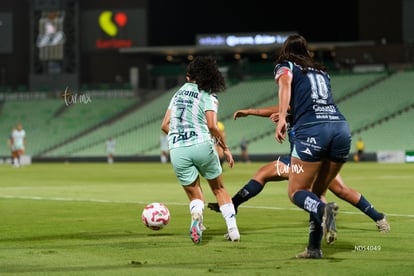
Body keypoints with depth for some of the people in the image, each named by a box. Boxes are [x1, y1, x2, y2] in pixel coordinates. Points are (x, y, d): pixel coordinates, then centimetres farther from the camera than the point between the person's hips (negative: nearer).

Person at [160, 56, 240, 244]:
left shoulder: (179, 93, 17)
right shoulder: (208, 97, 1)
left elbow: (165, 125, 14)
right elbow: (212, 126, -12)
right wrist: (225, 148, -2)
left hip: (177, 150, 3)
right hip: (202, 146, -3)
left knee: (194, 194, 12)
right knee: (218, 188, 18)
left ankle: (196, 216, -23)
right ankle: (233, 229, 10)